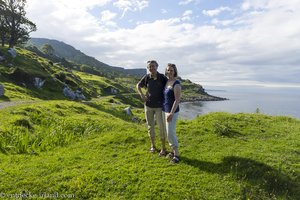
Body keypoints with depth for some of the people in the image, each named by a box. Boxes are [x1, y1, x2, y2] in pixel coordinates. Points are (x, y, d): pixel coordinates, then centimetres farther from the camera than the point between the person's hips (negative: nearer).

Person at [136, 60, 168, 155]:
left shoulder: (162, 77, -9)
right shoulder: (146, 77, -3)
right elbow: (138, 85, 13)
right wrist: (142, 95, 0)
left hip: (159, 106, -2)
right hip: (148, 105, 3)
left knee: (161, 127, -1)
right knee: (150, 126, 12)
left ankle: (163, 148, 15)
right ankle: (153, 145, 30)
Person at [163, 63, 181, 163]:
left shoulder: (176, 84, -19)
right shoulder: (167, 82, 8)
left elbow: (177, 100, -23)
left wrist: (171, 113, -27)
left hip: (172, 111, -9)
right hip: (165, 110, 9)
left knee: (170, 134, -8)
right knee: (169, 132, 14)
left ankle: (177, 155, 6)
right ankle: (172, 151, 27)